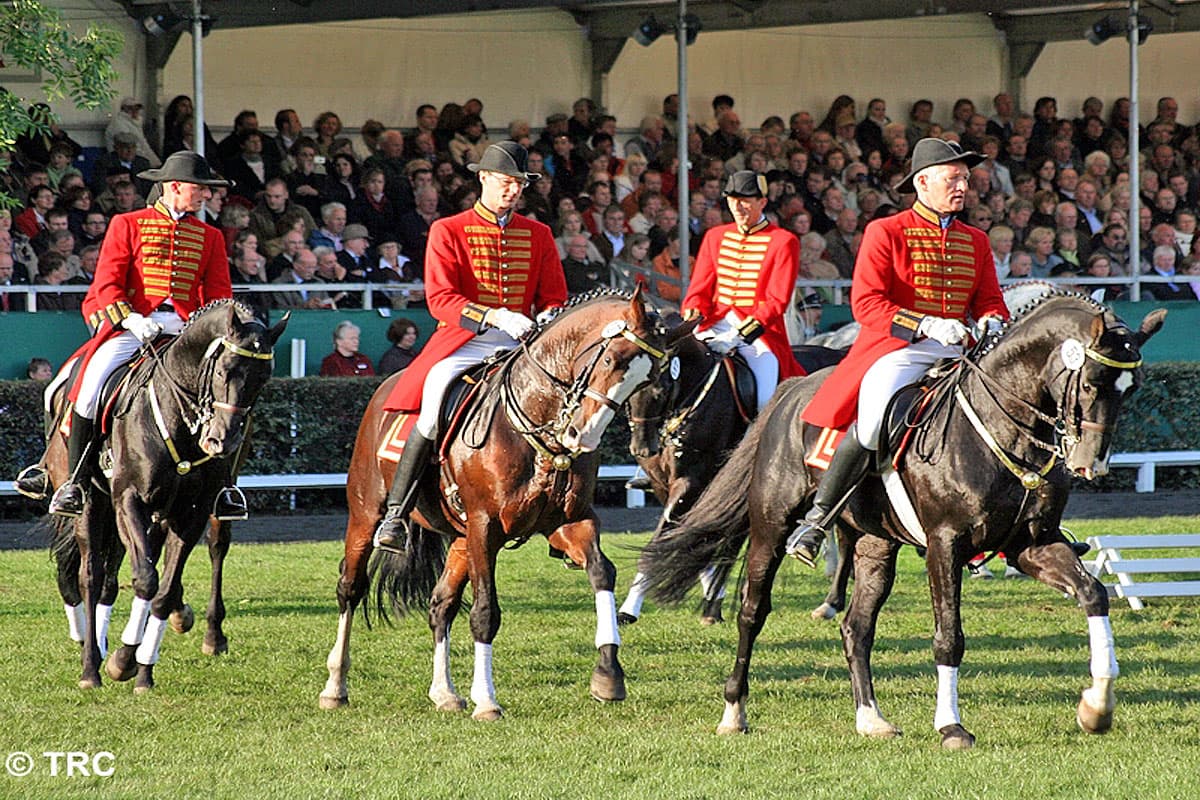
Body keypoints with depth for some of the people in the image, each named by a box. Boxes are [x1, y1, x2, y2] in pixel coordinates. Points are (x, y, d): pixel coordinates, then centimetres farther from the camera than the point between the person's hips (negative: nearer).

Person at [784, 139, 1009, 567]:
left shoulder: (976, 242, 18)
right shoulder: (885, 233, 1)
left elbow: (991, 302, 18)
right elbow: (866, 303, -8)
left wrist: (991, 323, -8)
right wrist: (926, 325, -21)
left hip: (957, 352, 6)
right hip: (897, 349, -6)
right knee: (874, 418, -32)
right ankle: (817, 519, -18)